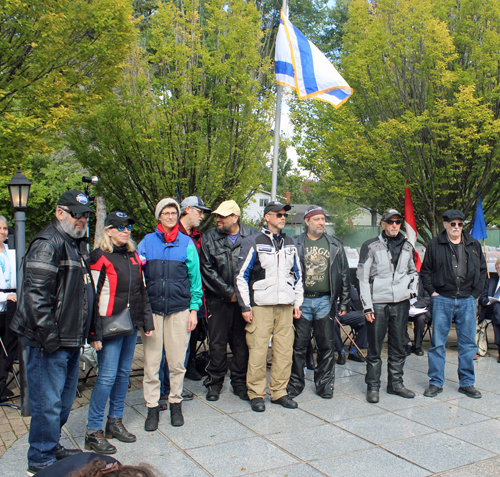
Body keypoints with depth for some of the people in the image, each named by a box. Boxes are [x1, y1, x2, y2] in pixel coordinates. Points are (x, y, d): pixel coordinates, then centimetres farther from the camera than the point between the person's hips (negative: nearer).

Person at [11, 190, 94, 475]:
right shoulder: (48, 244, -14)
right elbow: (36, 293, -21)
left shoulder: (79, 244, 17)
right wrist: (48, 335, -22)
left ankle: (52, 448, 36)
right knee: (48, 401, -1)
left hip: (71, 340, 10)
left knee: (65, 399, 19)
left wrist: (85, 331, 21)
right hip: (49, 342, -9)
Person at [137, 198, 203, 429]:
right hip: (151, 310, 0)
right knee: (151, 362, 2)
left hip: (179, 310, 0)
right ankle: (152, 408, 15)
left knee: (177, 362, 6)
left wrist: (194, 309, 3)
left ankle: (176, 404, 22)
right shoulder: (147, 242, 6)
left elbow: (195, 278, 7)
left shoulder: (187, 243, 5)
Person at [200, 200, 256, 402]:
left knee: (242, 342, 7)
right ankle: (215, 383, 19)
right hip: (219, 299, 0)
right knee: (217, 342, 4)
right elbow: (208, 270, -1)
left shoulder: (251, 235, 1)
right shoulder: (209, 238, 2)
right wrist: (229, 292, -6)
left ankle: (239, 382, 22)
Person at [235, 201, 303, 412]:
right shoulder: (253, 242, 0)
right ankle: (256, 393, 9)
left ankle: (279, 392, 18)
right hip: (260, 305, -4)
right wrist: (245, 306, -6)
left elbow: (297, 275, 22)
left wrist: (298, 303, 15)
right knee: (258, 350, -5)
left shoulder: (290, 243, 16)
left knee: (284, 350, 4)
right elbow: (241, 276, -2)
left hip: (286, 306, 4)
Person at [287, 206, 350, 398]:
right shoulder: (295, 244, 3)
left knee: (327, 345, 6)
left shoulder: (335, 245, 9)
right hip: (301, 301, -1)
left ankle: (325, 384, 20)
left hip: (325, 301, 1)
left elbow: (344, 274, 11)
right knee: (299, 344, 4)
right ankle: (295, 383, 18)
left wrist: (344, 302, 6)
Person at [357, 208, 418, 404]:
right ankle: (372, 387, 12)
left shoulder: (407, 247, 11)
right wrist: (367, 306, -10)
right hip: (378, 303, -4)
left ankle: (396, 383, 25)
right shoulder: (371, 246, -3)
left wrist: (412, 290, 8)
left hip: (401, 303, 4)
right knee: (375, 348, 0)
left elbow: (413, 271, 27)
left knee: (398, 347, 11)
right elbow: (363, 277, -5)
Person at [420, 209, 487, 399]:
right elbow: (425, 271, 7)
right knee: (438, 343, 1)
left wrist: (476, 293, 6)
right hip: (442, 300, -2)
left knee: (468, 343, 7)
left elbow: (482, 270, 15)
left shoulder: (473, 244, 10)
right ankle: (436, 383, 11)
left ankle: (467, 383, 19)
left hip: (467, 300, 2)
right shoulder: (435, 244, 3)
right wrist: (432, 291, -3)